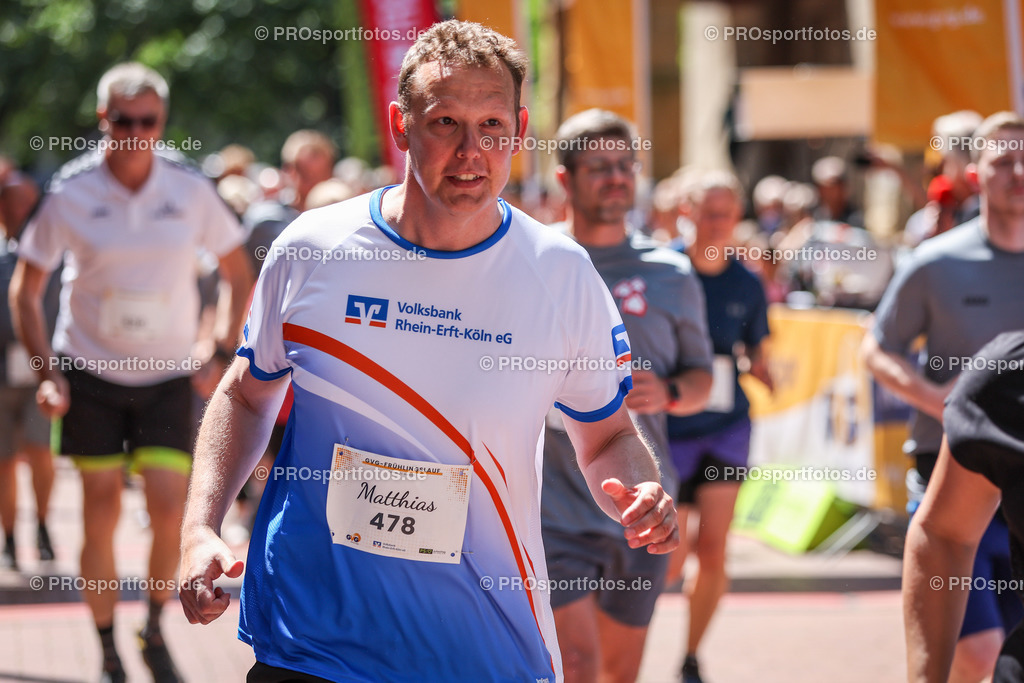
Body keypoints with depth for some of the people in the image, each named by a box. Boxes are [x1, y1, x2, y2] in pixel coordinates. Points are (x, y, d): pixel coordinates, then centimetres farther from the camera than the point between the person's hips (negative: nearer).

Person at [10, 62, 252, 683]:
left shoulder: (191, 190, -6)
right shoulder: (69, 194, -9)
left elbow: (240, 274, 7)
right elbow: (25, 288, 1)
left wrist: (224, 353, -2)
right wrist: (48, 370, -8)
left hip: (168, 372, 0)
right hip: (90, 369, 0)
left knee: (169, 505, -10)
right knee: (101, 511, 0)